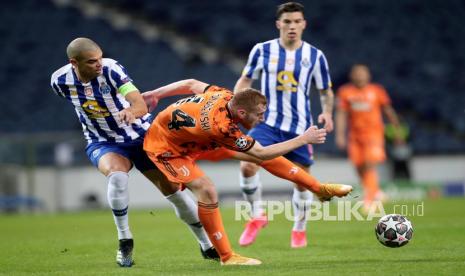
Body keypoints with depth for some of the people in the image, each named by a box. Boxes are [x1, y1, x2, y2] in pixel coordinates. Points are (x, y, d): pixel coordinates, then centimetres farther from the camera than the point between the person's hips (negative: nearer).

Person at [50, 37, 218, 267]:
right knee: (117, 175, -33)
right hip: (103, 143, 1)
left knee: (172, 188, 0)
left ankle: (208, 246, 20)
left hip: (141, 136, -1)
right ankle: (124, 243, -15)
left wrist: (131, 112, -59)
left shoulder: (111, 69, -26)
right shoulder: (60, 81, -16)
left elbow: (141, 105, -38)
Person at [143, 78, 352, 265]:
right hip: (165, 146, -8)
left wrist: (155, 93, 14)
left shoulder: (224, 95, -21)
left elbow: (190, 84, -3)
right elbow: (262, 154, -30)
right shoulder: (222, 128, -41)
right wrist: (304, 139, -26)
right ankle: (226, 257, -11)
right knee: (206, 190, -27)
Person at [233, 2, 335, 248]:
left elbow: (326, 91, 10)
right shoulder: (262, 50, -1)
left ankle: (299, 229, 29)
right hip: (268, 122, -1)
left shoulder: (315, 56, 0)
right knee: (247, 165, -22)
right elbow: (245, 80, 10)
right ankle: (257, 216, 1)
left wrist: (327, 112, -9)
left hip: (299, 127, 1)